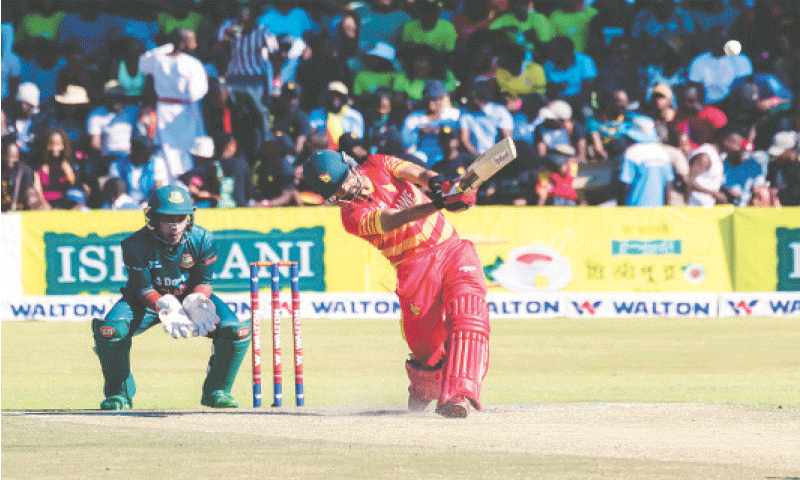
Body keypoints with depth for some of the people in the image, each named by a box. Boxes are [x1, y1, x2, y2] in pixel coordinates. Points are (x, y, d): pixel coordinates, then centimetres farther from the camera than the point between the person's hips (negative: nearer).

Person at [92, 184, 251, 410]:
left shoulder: (202, 240, -18)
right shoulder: (135, 245, -24)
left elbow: (204, 282, -10)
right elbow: (143, 289, -22)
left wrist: (196, 303, -33)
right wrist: (167, 309, -42)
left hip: (191, 296, 2)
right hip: (149, 301, -2)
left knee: (237, 331, -22)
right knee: (110, 330, -31)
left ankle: (217, 391, 4)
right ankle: (118, 394, -5)